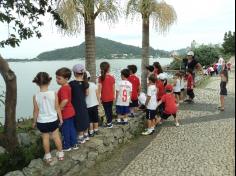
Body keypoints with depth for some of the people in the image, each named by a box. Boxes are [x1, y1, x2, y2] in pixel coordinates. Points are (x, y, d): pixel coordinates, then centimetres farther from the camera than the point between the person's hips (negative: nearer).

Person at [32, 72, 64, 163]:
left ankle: (48, 156, 28)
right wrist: (60, 118, 6)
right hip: (53, 120, 0)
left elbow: (36, 111, -7)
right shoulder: (53, 93, -15)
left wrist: (34, 122, 8)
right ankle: (60, 154, 28)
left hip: (42, 122, 0)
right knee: (56, 137, 15)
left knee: (45, 138, 15)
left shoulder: (36, 96, -15)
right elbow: (57, 108, -8)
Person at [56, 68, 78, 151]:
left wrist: (59, 109, -25)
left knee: (65, 130, 8)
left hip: (65, 113, -9)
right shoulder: (68, 86, 4)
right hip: (71, 111, 9)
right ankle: (74, 144, 29)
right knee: (72, 128, 18)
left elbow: (65, 100, -38)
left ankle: (66, 146, 23)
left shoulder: (63, 88, -24)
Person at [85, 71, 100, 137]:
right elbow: (97, 94, 2)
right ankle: (96, 130, 30)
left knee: (90, 120, 7)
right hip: (95, 104, 5)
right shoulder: (94, 84, -2)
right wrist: (98, 102, 13)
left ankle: (91, 132, 16)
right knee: (95, 118, 17)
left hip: (88, 106, -4)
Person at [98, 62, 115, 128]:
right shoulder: (112, 77, -4)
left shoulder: (100, 78, -9)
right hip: (110, 97, 2)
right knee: (110, 109, 13)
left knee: (106, 110, 7)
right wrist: (114, 95, 12)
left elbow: (100, 88, -10)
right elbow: (113, 88, 0)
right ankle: (109, 123, 19)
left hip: (104, 97, -1)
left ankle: (109, 122, 9)